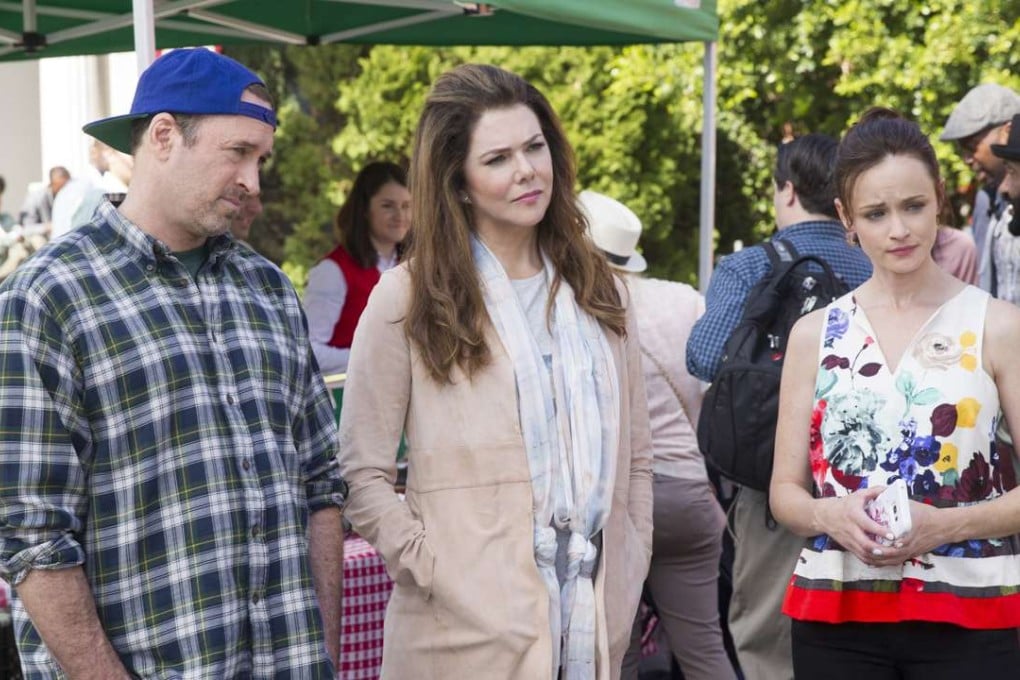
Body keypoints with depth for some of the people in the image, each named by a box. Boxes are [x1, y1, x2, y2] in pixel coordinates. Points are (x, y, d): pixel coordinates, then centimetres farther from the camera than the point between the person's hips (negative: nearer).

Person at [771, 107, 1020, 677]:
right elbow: (785, 491, 7)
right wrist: (829, 514, -13)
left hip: (969, 616, -2)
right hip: (836, 615, 2)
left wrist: (945, 525, -19)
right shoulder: (815, 334, 5)